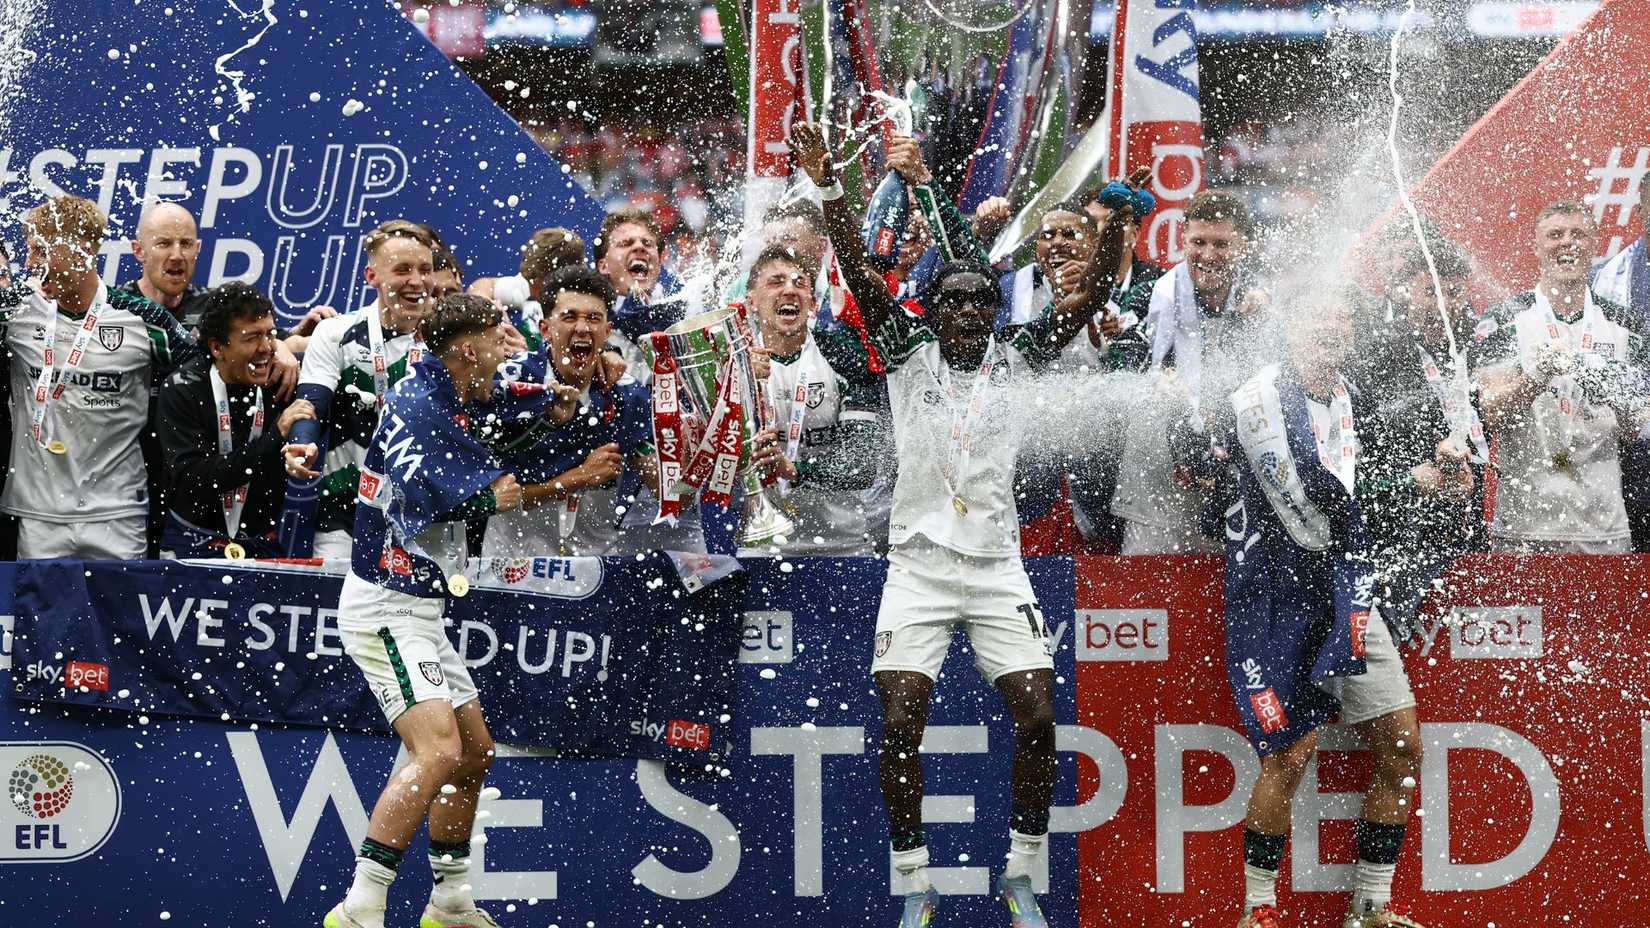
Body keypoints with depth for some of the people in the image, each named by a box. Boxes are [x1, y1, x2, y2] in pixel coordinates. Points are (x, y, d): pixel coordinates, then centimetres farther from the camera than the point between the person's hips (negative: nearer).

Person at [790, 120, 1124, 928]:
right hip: (919, 565, -1)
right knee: (900, 724, -10)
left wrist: (1117, 222, -18)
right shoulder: (909, 355, 2)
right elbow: (858, 274, -8)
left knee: (1038, 717, -8)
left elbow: (1089, 290, -4)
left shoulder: (1017, 360, 5)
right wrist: (827, 187, -18)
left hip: (998, 567, 2)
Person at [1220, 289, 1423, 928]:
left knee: (1401, 747, 4)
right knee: (1290, 754, -12)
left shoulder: (1346, 397, 11)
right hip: (1276, 597, -8)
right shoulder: (1262, 401, -15)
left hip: (1342, 591, 8)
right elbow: (1312, 523, -19)